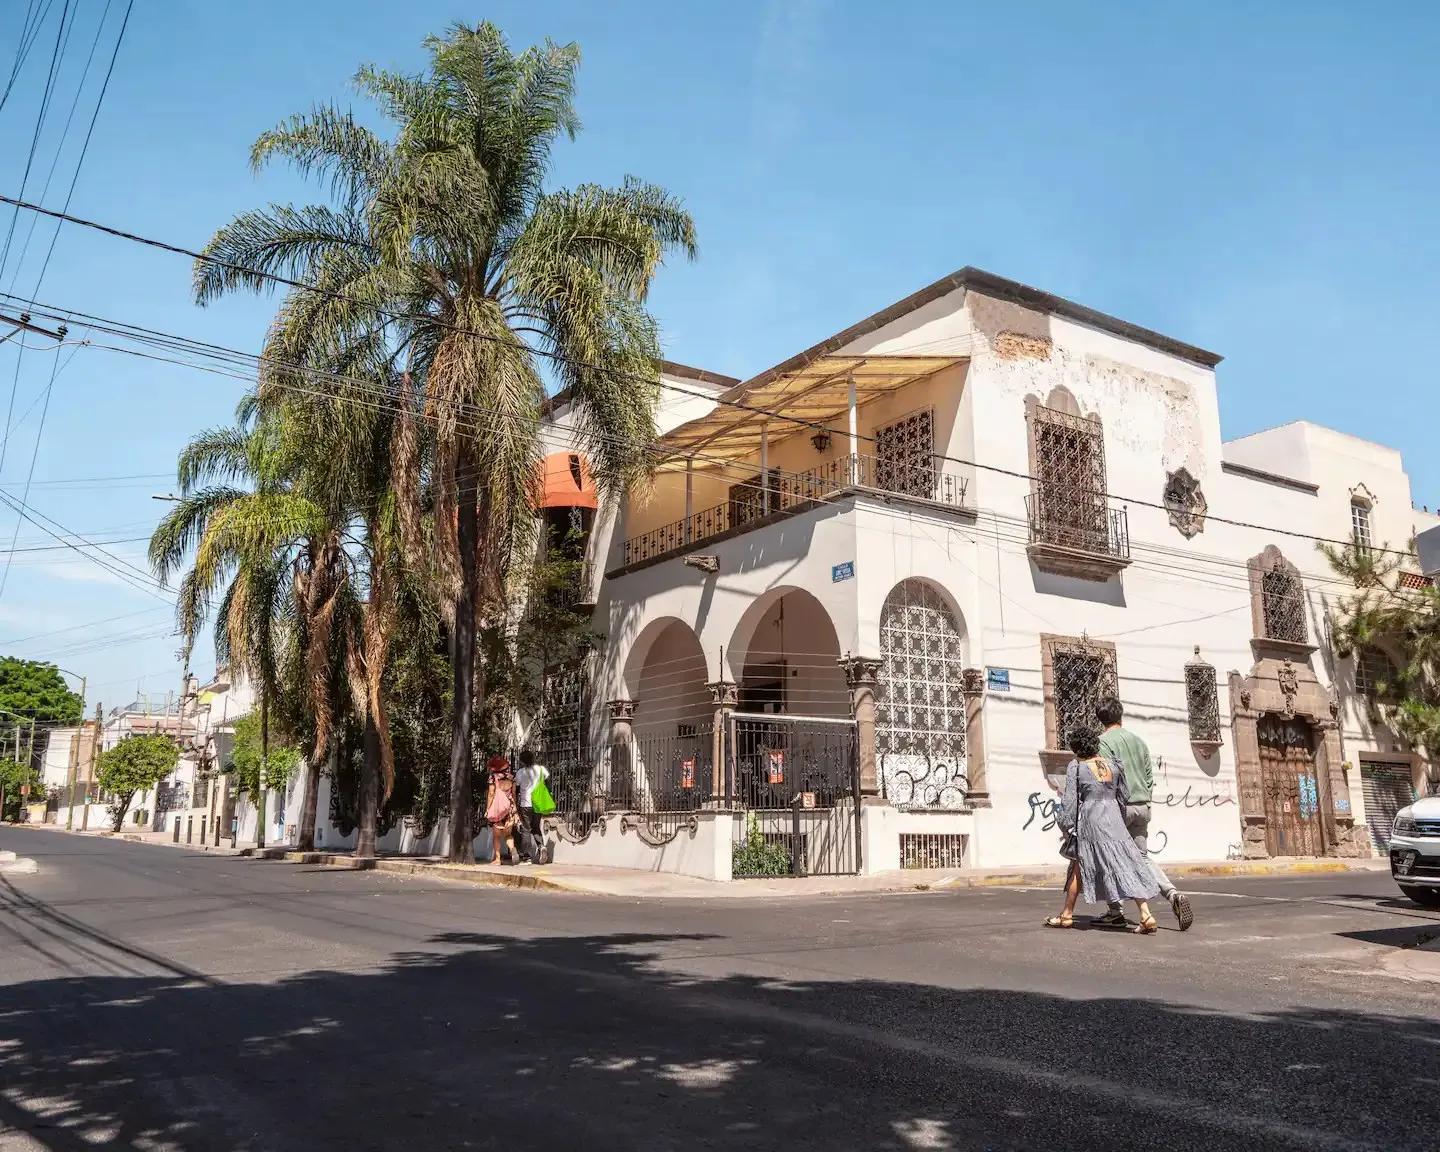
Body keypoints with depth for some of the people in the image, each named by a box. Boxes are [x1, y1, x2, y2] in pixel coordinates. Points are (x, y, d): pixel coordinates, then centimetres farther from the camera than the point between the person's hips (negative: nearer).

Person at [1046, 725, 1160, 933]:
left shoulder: (1076, 767, -3)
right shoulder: (1113, 765, 9)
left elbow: (1070, 800, -5)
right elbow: (1123, 796, 13)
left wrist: (1065, 823, 5)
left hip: (1090, 821, -4)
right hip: (1114, 820, 4)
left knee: (1079, 867, 9)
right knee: (1127, 867, 3)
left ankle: (1067, 915, 18)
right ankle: (1146, 915, -5)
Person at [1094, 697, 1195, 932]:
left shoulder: (1104, 741, -8)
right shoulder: (1138, 740, 14)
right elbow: (1150, 777, 15)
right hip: (1142, 806, 6)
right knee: (1143, 855, 13)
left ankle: (1116, 912, 6)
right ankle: (1173, 894, -6)